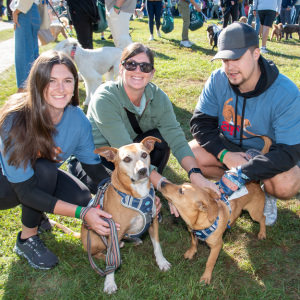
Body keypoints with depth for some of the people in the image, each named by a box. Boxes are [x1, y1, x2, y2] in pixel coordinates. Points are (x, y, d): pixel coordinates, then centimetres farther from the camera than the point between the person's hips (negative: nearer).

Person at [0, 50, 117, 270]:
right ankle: (27, 239, -9)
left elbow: (95, 167, -10)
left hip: (42, 177, 5)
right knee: (44, 169, -34)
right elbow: (25, 190, -35)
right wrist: (83, 213, -43)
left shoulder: (77, 118, -19)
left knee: (82, 198, -20)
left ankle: (32, 214, 11)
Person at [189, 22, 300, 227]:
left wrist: (242, 174, -39)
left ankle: (267, 194, 8)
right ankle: (244, 189, 4)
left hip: (267, 153, -3)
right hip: (228, 146, 4)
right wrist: (225, 155, -27)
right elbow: (201, 122, -12)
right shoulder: (217, 80, -17)